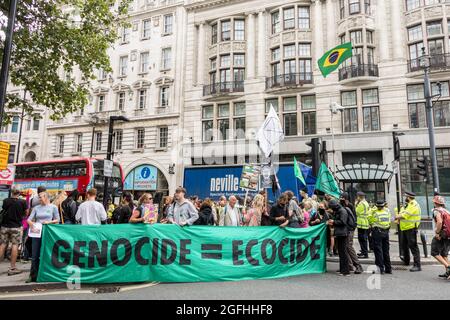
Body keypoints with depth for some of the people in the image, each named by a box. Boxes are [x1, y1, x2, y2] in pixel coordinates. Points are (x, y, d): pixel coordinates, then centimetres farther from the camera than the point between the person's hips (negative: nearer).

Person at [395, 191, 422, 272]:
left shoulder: (414, 205, -15)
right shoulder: (408, 204, 17)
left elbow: (405, 215, -22)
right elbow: (402, 213, 18)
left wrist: (398, 216, -7)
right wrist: (399, 218, -1)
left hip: (411, 228, -11)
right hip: (405, 228, 11)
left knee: (413, 246, -10)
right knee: (405, 244, 22)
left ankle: (417, 266, -8)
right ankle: (406, 261, 38)